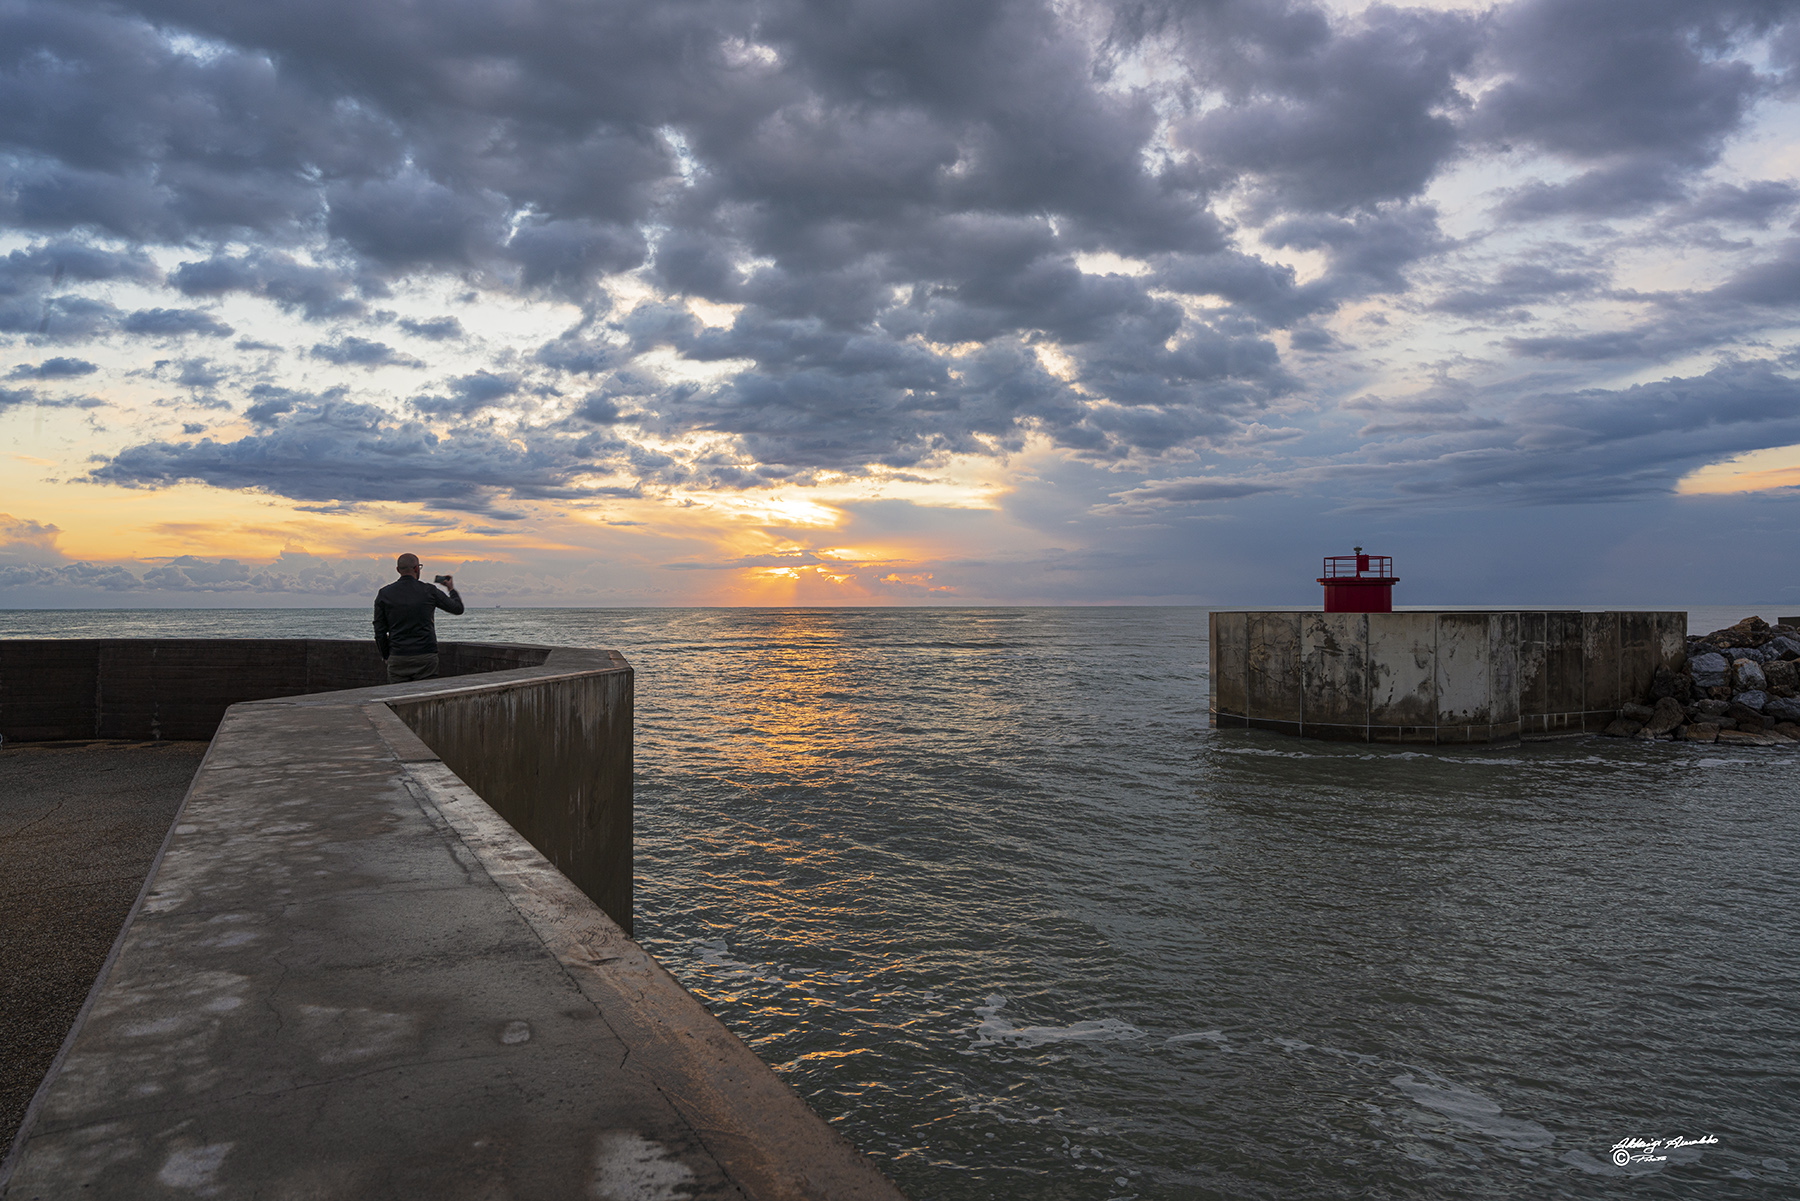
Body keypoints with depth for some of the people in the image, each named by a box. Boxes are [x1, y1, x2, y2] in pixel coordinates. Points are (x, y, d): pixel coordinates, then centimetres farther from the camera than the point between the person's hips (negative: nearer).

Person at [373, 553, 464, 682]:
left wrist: (386, 656, 16)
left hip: (398, 658, 1)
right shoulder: (429, 591, -2)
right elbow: (458, 608, 11)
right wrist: (451, 588, 29)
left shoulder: (384, 594, 2)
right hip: (426, 656, -1)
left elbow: (380, 632, 4)